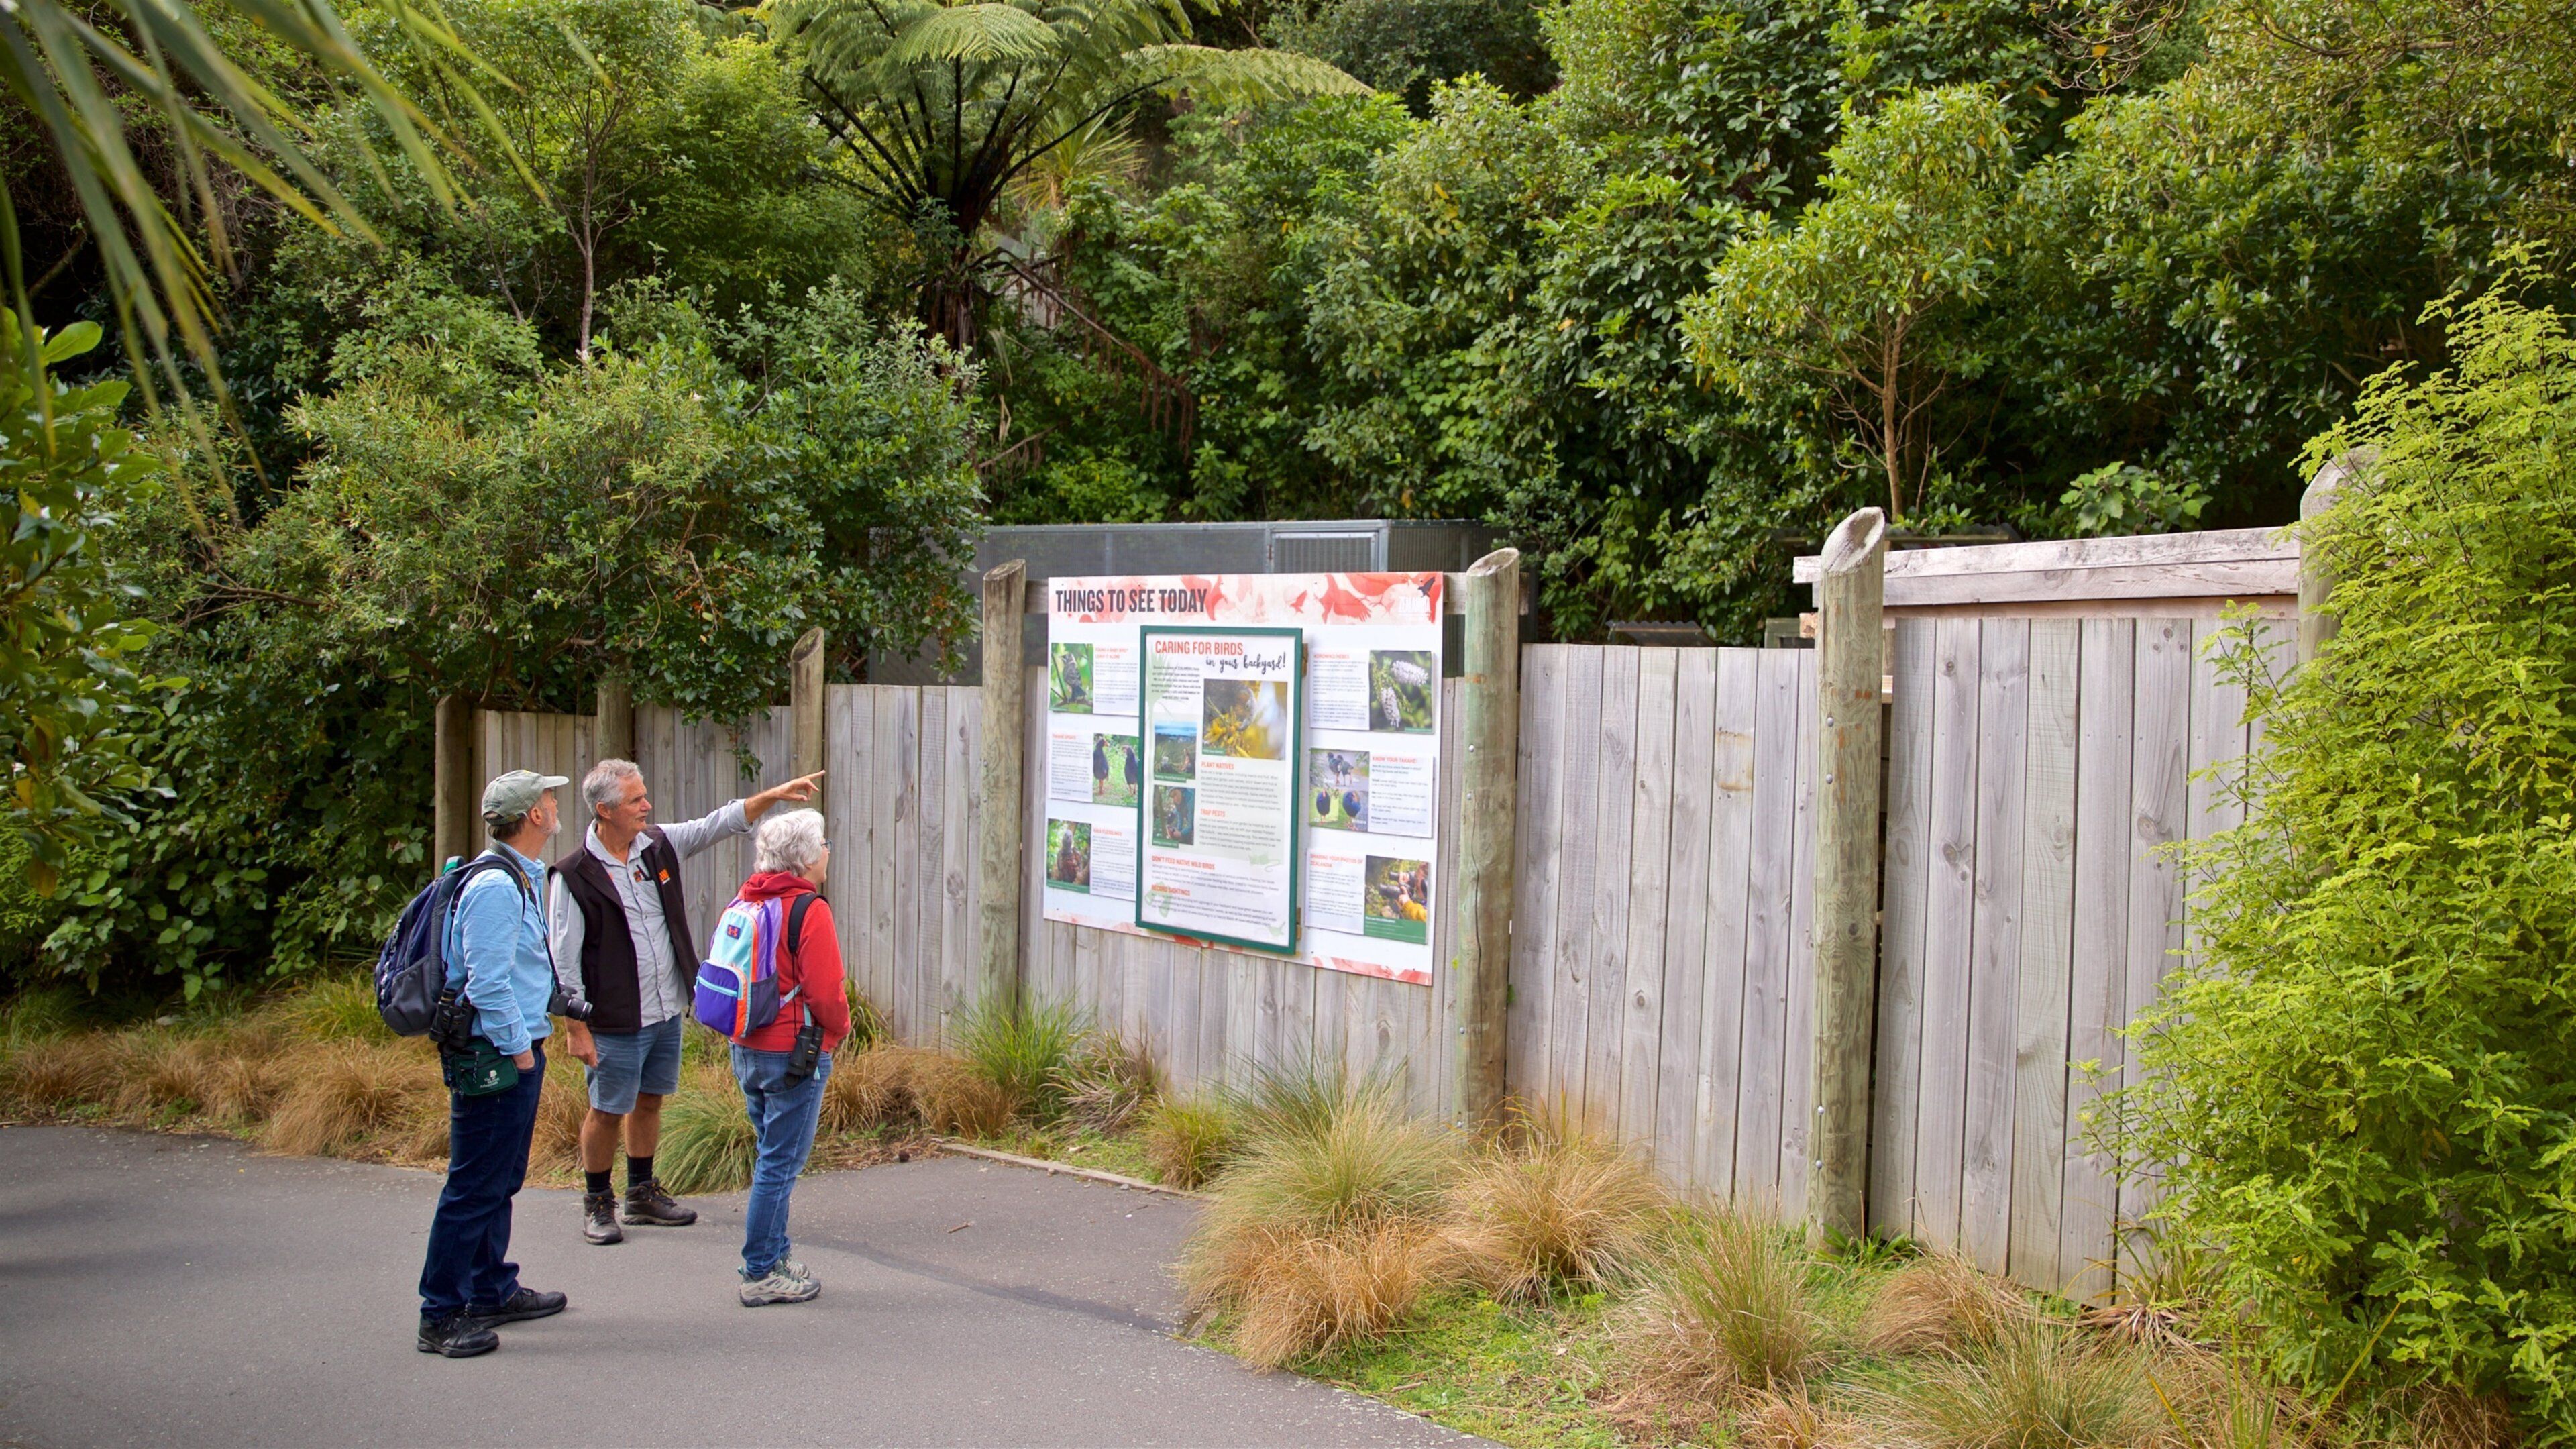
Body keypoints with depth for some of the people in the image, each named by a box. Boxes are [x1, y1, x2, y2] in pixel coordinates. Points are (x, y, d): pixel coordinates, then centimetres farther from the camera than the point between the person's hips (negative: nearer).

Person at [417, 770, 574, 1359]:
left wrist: (534, 1043, 22)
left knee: (500, 1182, 18)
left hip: (517, 1051, 11)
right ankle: (441, 1316, 0)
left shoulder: (524, 879, 14)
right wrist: (520, 1050, -17)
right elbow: (487, 984, -23)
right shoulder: (495, 888, -19)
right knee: (475, 1188, -6)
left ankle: (493, 1292, 29)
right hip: (493, 1058, -11)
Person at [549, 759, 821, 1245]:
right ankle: (597, 1203, 20)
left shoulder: (659, 845, 2)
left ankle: (643, 1195, 31)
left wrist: (773, 796, 1)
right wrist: (577, 1027, -14)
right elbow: (564, 959, -13)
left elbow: (718, 825, 12)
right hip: (615, 1023, -6)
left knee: (649, 1101, 17)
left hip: (667, 1012, 6)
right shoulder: (575, 875, -15)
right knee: (607, 1111, 4)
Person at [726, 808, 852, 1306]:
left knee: (774, 1157, 19)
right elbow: (825, 991, -19)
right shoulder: (809, 910, -16)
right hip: (794, 1053, -8)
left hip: (745, 1048, 8)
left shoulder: (743, 903, 8)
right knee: (781, 1163, -2)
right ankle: (761, 1274, 3)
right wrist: (840, 1029, 1)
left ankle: (774, 1257, 24)